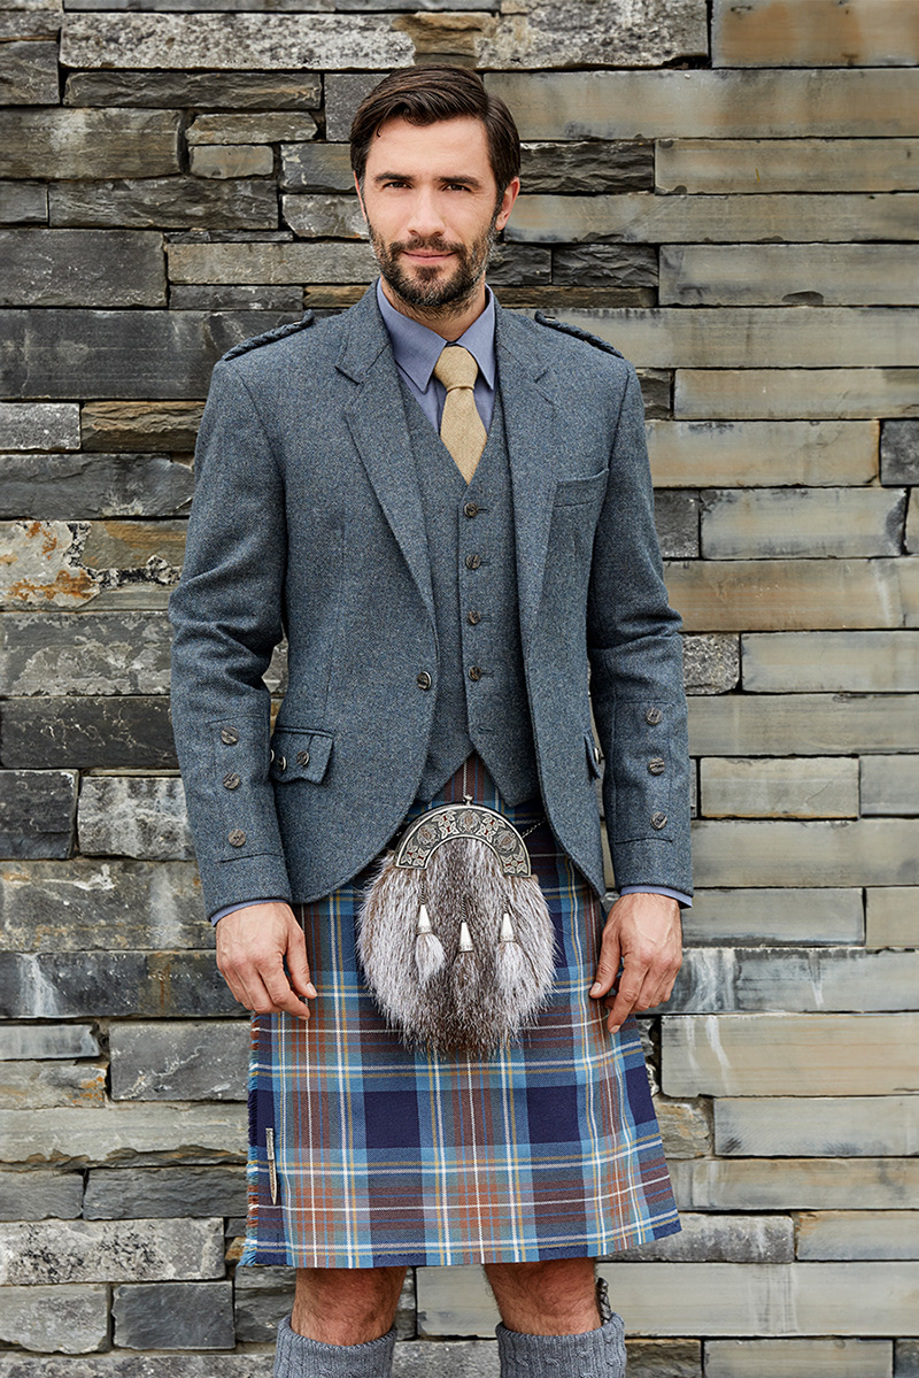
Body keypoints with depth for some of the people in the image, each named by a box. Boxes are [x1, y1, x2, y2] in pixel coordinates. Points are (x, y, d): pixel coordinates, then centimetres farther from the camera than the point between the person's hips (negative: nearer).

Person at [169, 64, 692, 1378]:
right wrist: (242, 889, -9)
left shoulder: (591, 388, 8)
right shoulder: (269, 390, 1)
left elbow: (636, 644, 9)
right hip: (346, 886, -2)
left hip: (540, 883, 2)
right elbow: (216, 651, 0)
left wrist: (656, 878, 1)